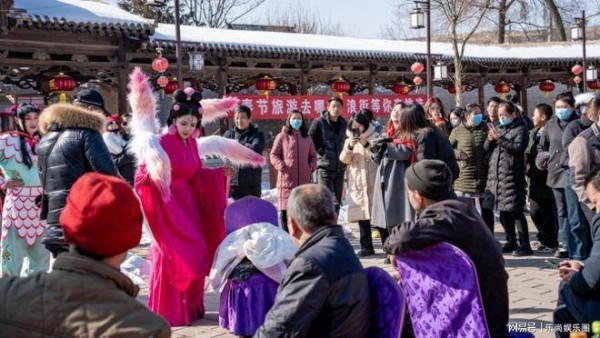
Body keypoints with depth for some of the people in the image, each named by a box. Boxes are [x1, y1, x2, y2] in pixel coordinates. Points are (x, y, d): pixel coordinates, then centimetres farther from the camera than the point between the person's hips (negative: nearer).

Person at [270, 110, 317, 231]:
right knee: (286, 210, -4)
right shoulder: (282, 136, 4)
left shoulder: (307, 138, 17)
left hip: (304, 180, 4)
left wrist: (312, 166, 4)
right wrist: (281, 166, -13)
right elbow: (274, 155, 2)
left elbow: (313, 155, 22)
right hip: (286, 180, -4)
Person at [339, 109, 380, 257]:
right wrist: (350, 147, -11)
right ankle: (366, 247, 10)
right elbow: (343, 159, 7)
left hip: (372, 182, -5)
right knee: (361, 213, 4)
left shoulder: (375, 138, 1)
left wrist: (366, 144, -20)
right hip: (357, 182, 5)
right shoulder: (349, 140, 15)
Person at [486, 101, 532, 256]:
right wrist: (490, 140, -5)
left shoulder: (520, 129, -3)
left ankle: (524, 245, -5)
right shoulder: (499, 129, 18)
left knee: (515, 211, -8)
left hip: (512, 175, -7)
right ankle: (511, 242, 21)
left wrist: (500, 139, -19)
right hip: (496, 174, 7)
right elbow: (487, 148, 17)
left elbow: (519, 148, -17)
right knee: (503, 212, 11)